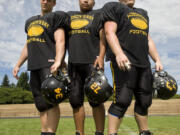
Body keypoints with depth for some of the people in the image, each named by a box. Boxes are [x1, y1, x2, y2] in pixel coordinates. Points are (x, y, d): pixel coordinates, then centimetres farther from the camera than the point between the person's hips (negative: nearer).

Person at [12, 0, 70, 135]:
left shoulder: (56, 17, 7)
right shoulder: (30, 21, 28)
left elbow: (60, 41, -7)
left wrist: (58, 60, -22)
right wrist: (18, 64, 23)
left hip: (50, 64, -6)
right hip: (34, 67, 7)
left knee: (50, 101, -14)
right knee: (41, 104, 5)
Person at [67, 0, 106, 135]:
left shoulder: (98, 15, 10)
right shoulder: (70, 15, 22)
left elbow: (103, 37, -2)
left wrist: (101, 56, -16)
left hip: (92, 62, -4)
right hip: (73, 63, 4)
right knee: (76, 99, 3)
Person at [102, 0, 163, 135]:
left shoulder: (143, 13, 29)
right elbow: (110, 32, -8)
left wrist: (157, 60, 17)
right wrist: (119, 54, -23)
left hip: (143, 63, 7)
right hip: (123, 61, -7)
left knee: (145, 101, 10)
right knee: (123, 100, -14)